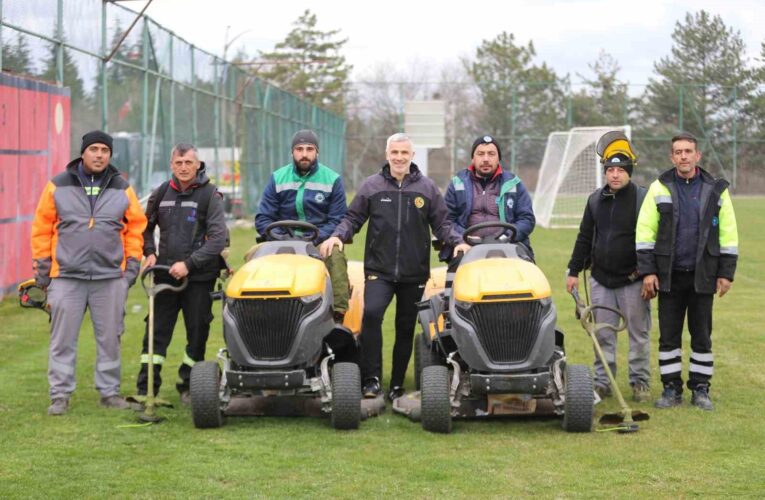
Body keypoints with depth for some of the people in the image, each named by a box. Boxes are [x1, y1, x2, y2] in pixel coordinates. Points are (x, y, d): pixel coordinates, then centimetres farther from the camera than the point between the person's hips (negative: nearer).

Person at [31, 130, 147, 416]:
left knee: (110, 338, 8)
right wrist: (43, 269, 1)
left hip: (111, 278, 2)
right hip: (67, 277, -1)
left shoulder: (122, 189, 7)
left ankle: (109, 392, 18)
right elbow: (42, 228, 4)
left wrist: (132, 266, 3)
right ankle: (60, 395, 7)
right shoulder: (58, 187, 2)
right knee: (63, 339, 0)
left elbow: (136, 228, 10)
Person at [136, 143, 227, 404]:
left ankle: (188, 386, 18)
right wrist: (149, 253, 5)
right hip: (166, 275, 3)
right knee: (156, 332, 0)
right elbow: (146, 226, 23)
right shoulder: (161, 193, 7)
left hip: (199, 277, -3)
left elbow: (218, 239, -12)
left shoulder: (209, 195, -5)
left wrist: (189, 264, -18)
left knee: (197, 334, 4)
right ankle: (146, 390, 3)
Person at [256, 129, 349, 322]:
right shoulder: (277, 179, 10)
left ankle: (338, 316, -36)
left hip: (320, 242, -2)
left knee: (335, 256, -35)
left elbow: (338, 221, -1)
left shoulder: (332, 180, 5)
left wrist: (314, 240, -18)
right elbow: (263, 219, 7)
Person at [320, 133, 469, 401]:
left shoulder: (427, 188, 8)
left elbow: (441, 224, 10)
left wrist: (456, 241, -7)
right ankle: (371, 377, -17)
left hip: (414, 272, 2)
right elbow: (353, 218, 10)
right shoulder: (371, 186, 6)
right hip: (379, 269, -2)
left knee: (406, 328, 7)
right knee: (371, 313, -25)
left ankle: (397, 385, 19)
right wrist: (338, 235, -8)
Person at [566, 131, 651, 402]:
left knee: (638, 333, 4)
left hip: (633, 280, -4)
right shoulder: (596, 200, 9)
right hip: (601, 279, 4)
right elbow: (585, 238, 15)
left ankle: (640, 382, 14)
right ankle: (602, 382, 15)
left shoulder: (643, 199, -6)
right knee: (603, 333, 7)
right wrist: (574, 270, 12)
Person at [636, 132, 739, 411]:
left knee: (702, 335, 5)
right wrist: (647, 271, -6)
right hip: (669, 276, 0)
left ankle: (700, 389, 14)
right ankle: (672, 388, 13)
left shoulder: (716, 190, 3)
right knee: (669, 335, 4)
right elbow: (644, 231, 0)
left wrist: (726, 273, -2)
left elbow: (728, 233, 4)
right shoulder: (660, 189, 2)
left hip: (702, 276, 0)